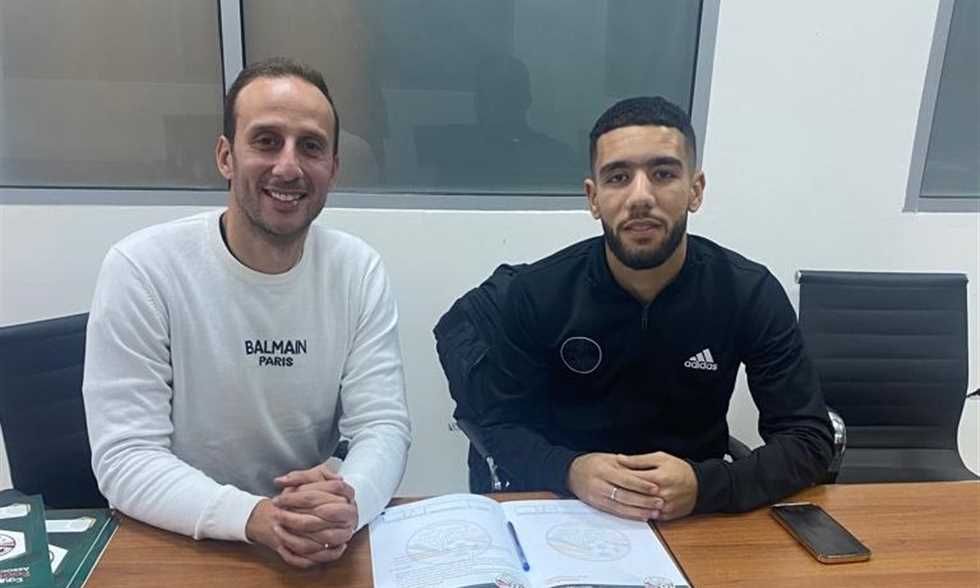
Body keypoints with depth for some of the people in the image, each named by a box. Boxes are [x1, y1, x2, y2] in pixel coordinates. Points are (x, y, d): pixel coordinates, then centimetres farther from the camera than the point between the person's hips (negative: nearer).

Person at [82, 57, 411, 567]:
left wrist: (348, 502, -28)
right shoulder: (140, 268, -12)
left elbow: (383, 426, -7)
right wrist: (255, 518, -30)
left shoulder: (358, 270, -4)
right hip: (176, 544, -2)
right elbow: (124, 458, -14)